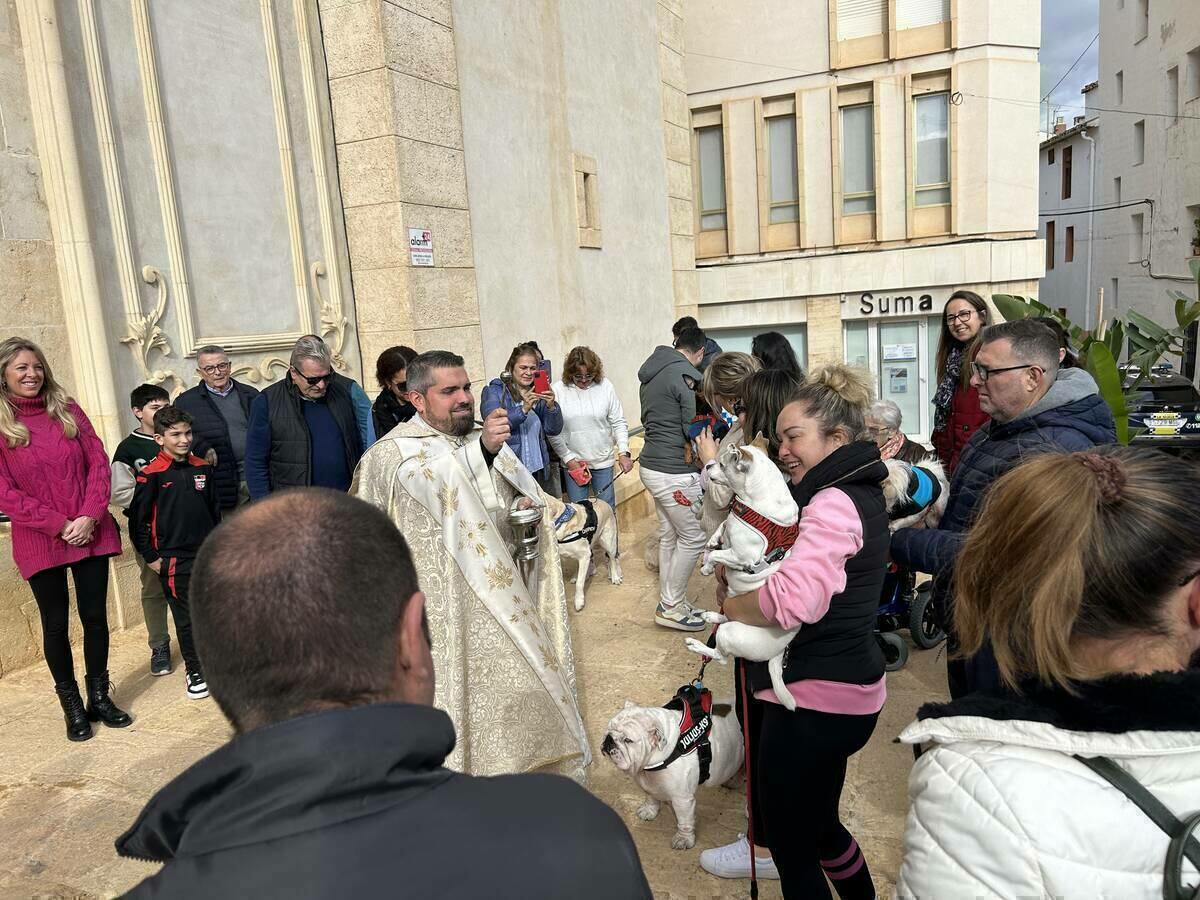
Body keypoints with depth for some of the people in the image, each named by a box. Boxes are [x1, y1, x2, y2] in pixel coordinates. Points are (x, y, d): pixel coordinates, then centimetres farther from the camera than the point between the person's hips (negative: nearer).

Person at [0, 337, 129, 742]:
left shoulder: (67, 410, 5)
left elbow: (99, 463, 2)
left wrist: (89, 516, -11)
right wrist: (58, 525, -14)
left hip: (91, 534, 2)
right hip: (40, 542, -2)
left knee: (96, 617, 7)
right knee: (55, 624, 8)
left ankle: (100, 697, 24)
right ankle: (72, 706, 22)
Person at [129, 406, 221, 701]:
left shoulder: (203, 468, 4)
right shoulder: (151, 474, -10)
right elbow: (138, 519, -7)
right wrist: (151, 557, -6)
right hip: (175, 560, -4)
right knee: (186, 617, 5)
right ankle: (194, 670, 18)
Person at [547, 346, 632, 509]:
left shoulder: (605, 386, -5)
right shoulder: (558, 390, -7)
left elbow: (618, 423, 0)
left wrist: (623, 452, -10)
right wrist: (568, 459, -7)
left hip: (603, 460, 1)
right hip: (573, 462, 0)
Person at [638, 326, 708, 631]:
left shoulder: (652, 373, 12)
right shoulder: (685, 375, -16)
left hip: (653, 465, 9)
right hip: (676, 472, -9)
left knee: (669, 536, 16)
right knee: (693, 538, 2)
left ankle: (668, 603, 25)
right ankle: (672, 607, 10)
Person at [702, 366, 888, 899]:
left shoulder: (835, 503, -22)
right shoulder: (855, 491, 11)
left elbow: (790, 598, -35)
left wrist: (729, 606, -16)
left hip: (815, 698, -10)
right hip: (838, 688, 10)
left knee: (792, 846, 8)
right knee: (813, 823, 26)